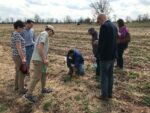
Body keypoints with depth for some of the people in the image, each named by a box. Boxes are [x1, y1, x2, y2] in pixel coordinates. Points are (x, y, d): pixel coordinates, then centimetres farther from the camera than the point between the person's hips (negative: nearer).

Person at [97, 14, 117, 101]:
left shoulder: (104, 26, -18)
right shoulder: (114, 26, 10)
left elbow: (101, 42, -20)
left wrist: (99, 54, -7)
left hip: (105, 56, -9)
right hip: (112, 55, 9)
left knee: (104, 76, 4)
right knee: (110, 75, 17)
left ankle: (105, 95, 16)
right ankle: (109, 93, 29)